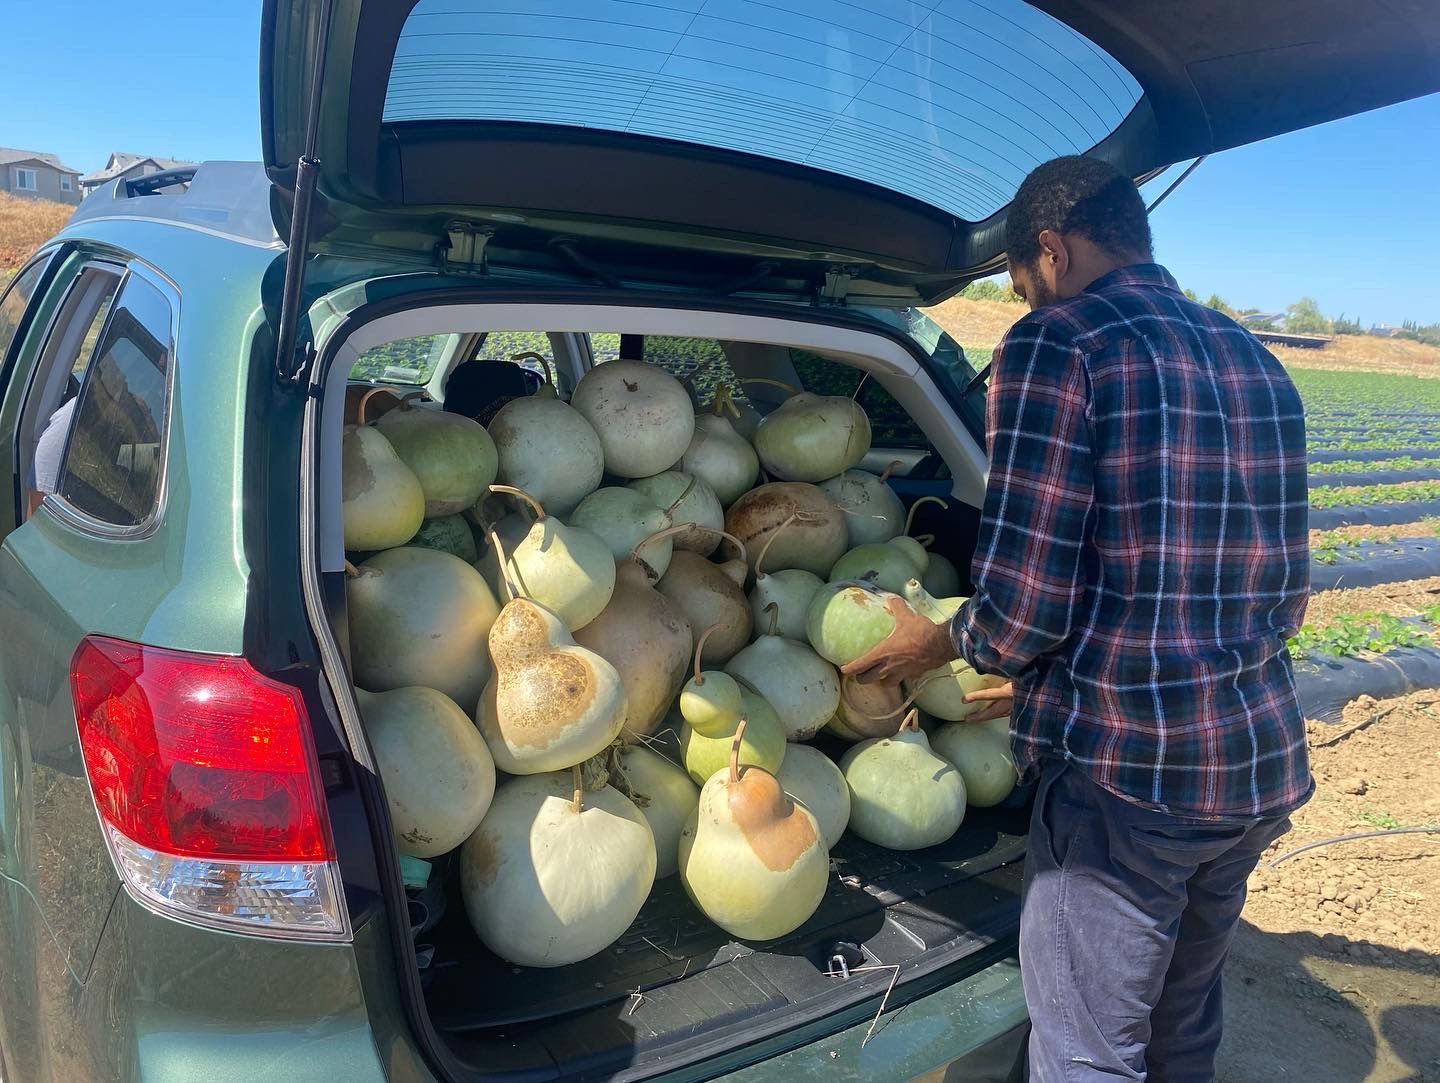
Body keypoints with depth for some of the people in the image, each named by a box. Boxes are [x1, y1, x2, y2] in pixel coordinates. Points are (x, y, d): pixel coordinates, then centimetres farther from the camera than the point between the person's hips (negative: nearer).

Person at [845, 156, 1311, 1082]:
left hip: (1127, 771, -8)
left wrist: (940, 643, 5)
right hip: (1264, 767, 8)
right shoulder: (1257, 364, 12)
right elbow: (1289, 599, 16)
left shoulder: (1059, 341, -11)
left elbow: (1023, 608, -18)